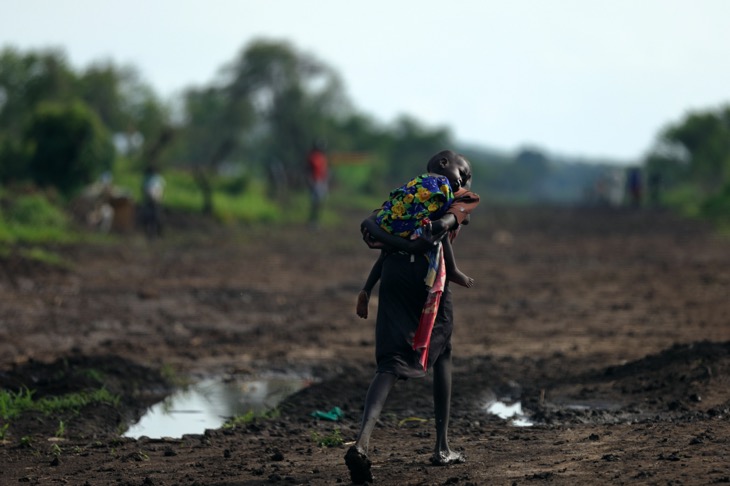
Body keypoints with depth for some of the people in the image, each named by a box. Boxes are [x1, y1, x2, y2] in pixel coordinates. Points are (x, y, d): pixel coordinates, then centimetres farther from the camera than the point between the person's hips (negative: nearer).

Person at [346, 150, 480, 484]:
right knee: (441, 354, 21)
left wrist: (392, 243, 0)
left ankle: (362, 441, -31)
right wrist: (421, 243, -13)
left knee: (390, 364, -5)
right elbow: (446, 222, -8)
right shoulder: (460, 200, 16)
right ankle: (442, 448, 21)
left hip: (393, 271, 3)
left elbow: (370, 224, 10)